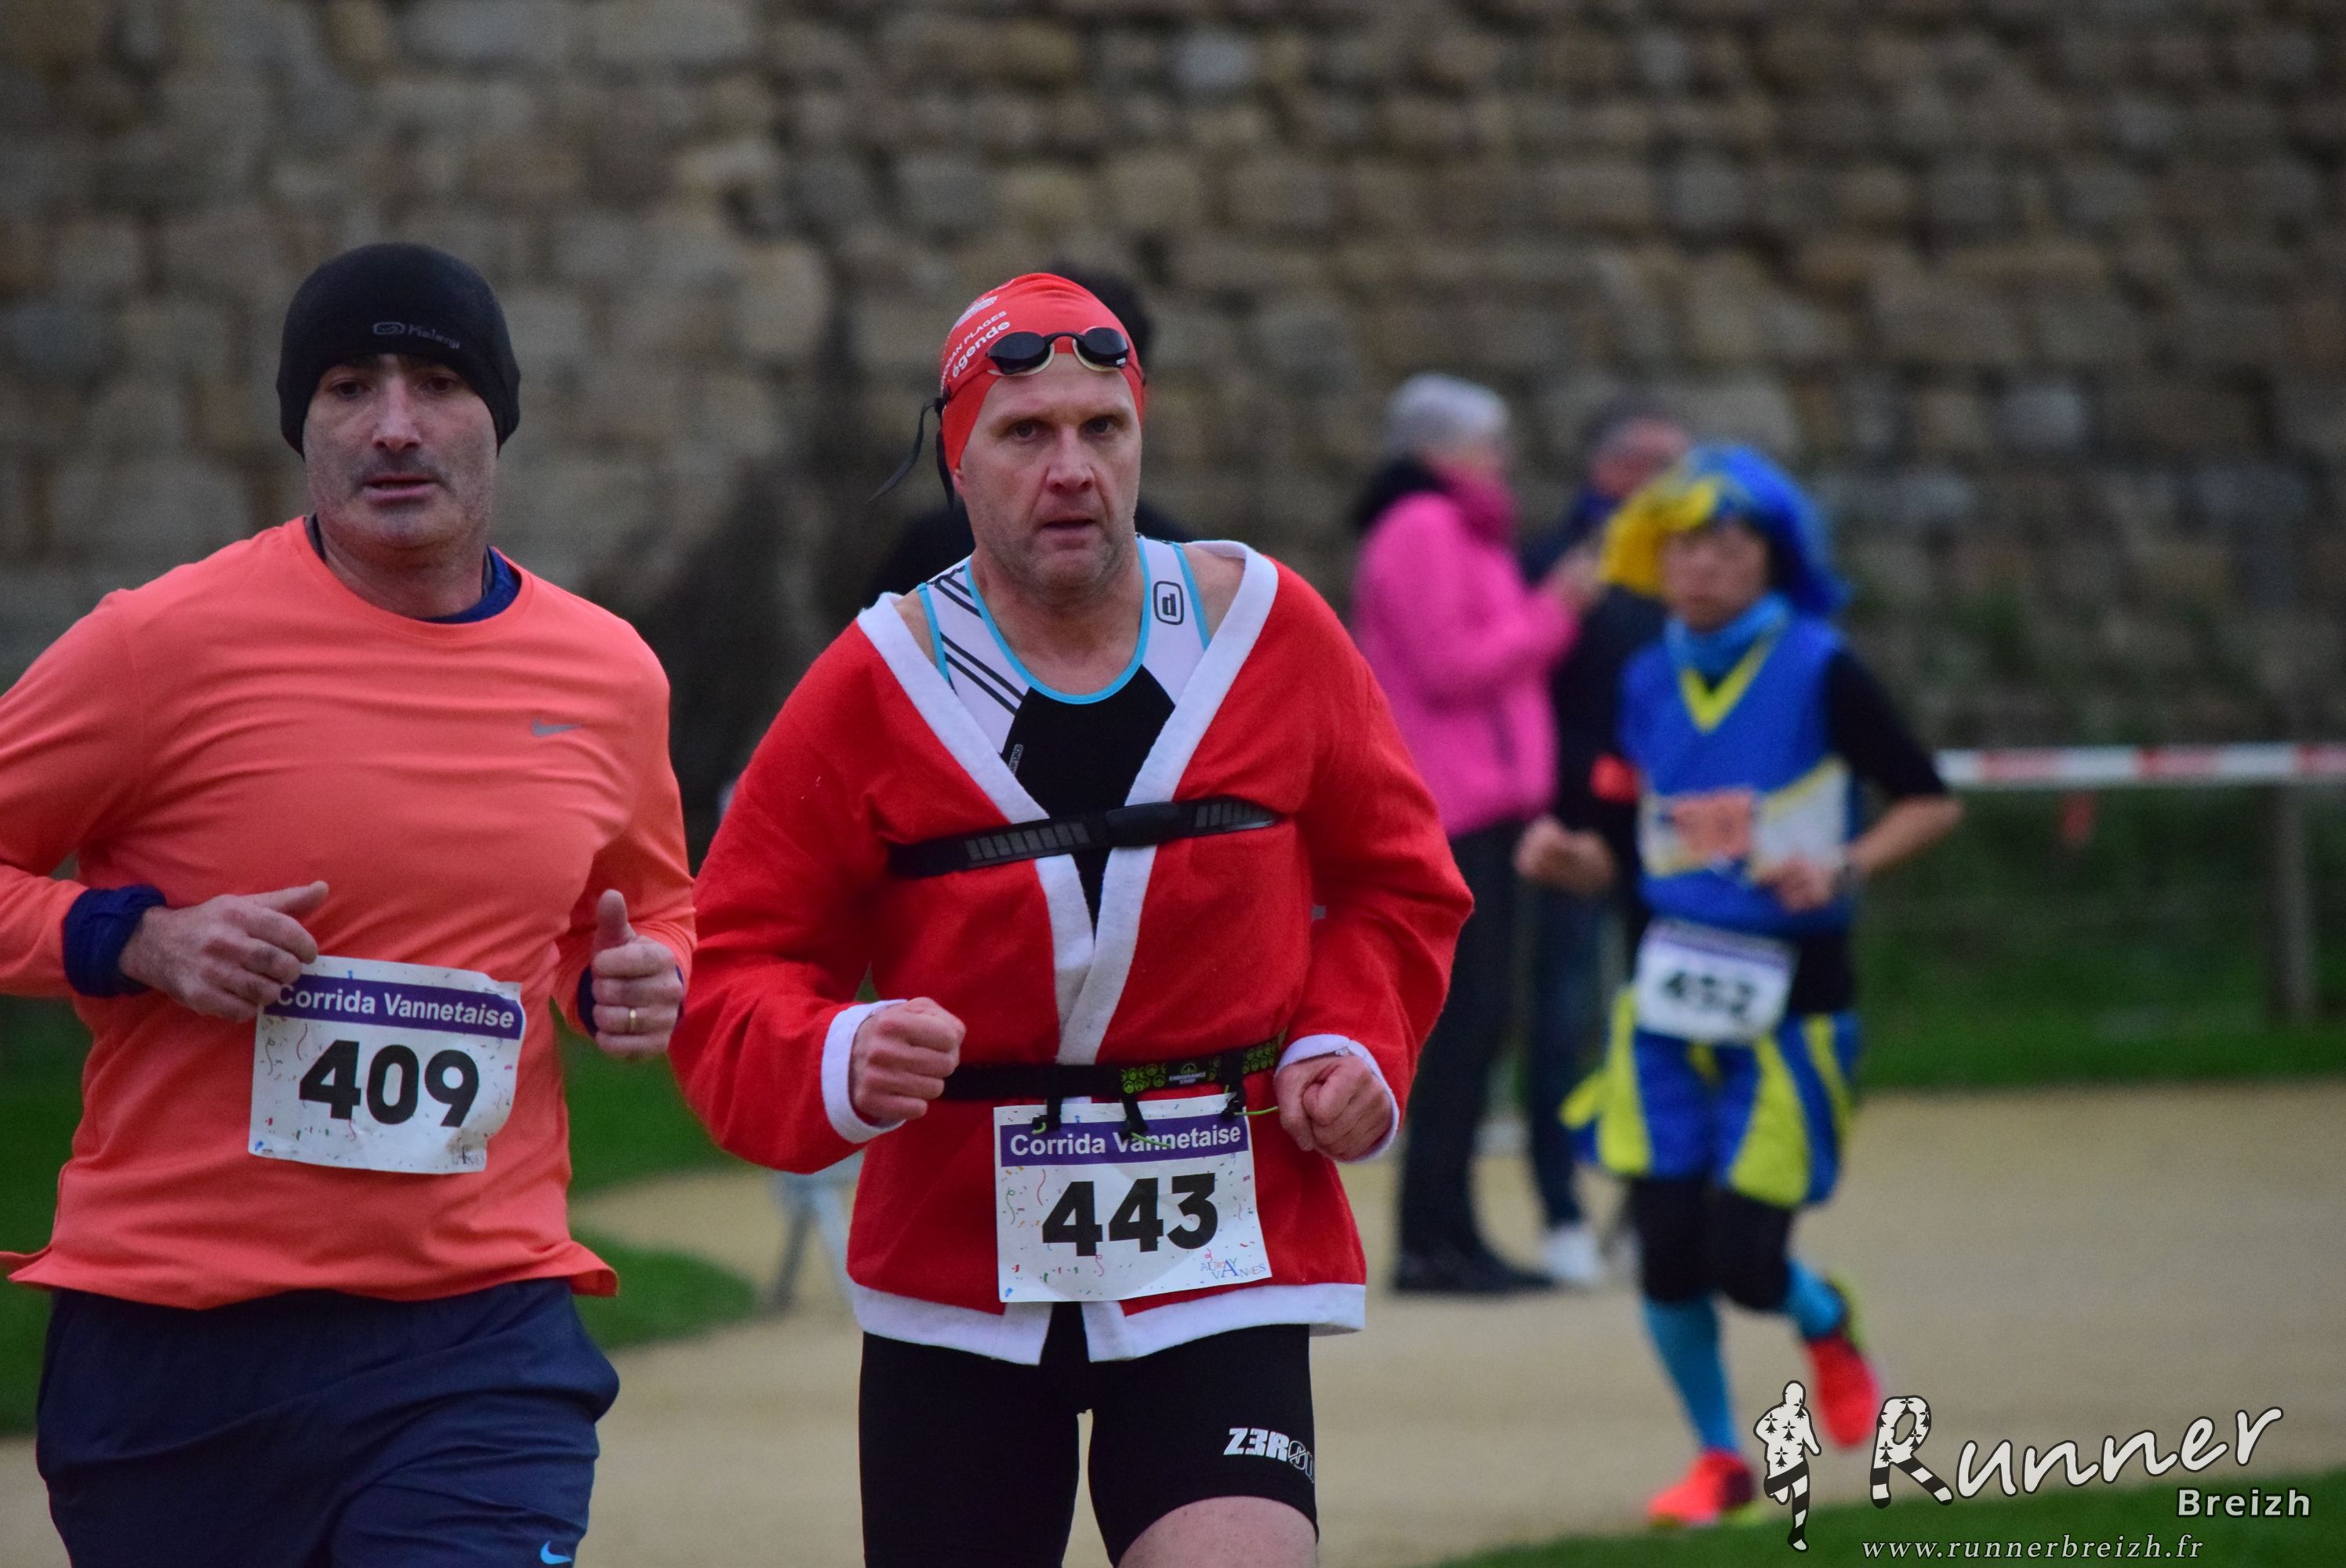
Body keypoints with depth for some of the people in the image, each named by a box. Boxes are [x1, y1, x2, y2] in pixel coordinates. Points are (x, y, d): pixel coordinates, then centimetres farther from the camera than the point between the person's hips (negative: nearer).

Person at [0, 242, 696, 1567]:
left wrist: (645, 973, 5)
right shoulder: (168, 641, -5)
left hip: (479, 1334, 2)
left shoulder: (610, 676, 9)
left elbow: (655, 908, 28)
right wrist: (138, 943, -14)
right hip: (170, 1334, -2)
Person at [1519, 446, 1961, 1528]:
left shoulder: (1817, 672, -7)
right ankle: (1717, 1459, 18)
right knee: (1667, 1253, -4)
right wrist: (1566, 859, -11)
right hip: (1671, 993, 4)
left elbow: (1929, 802, -3)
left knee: (1744, 1257, -9)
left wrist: (1845, 870, -19)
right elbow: (1622, 855, 11)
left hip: (1788, 996, -4)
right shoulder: (1647, 686, 6)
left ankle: (1827, 1327, 27)